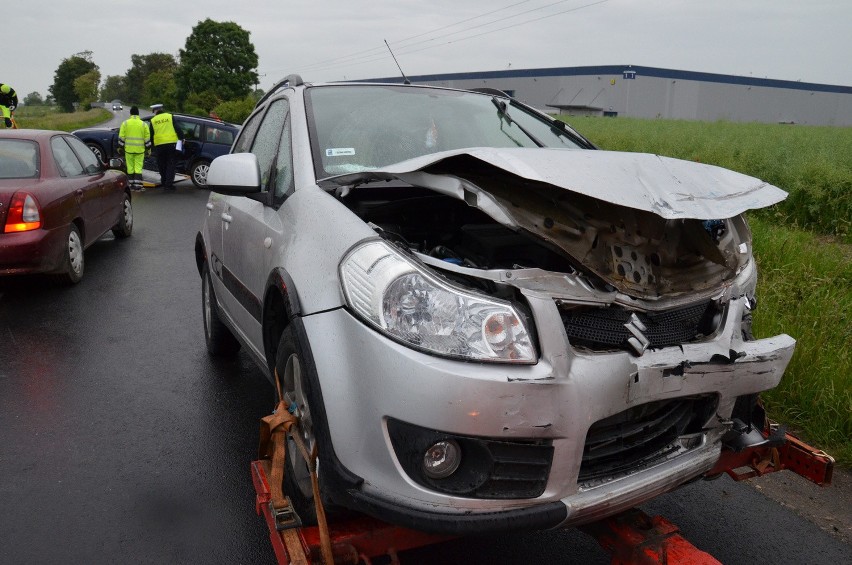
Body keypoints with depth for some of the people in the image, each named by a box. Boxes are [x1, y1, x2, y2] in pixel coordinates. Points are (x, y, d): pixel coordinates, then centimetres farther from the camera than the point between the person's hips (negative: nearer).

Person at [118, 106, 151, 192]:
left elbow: (121, 137, 0)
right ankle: (138, 185, -7)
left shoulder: (125, 123, 1)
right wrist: (148, 149, 10)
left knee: (130, 167, 8)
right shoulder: (143, 124, 1)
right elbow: (147, 138, 2)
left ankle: (132, 185, 13)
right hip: (140, 150, 0)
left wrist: (120, 147, 9)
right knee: (138, 167, -1)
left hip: (129, 149, 0)